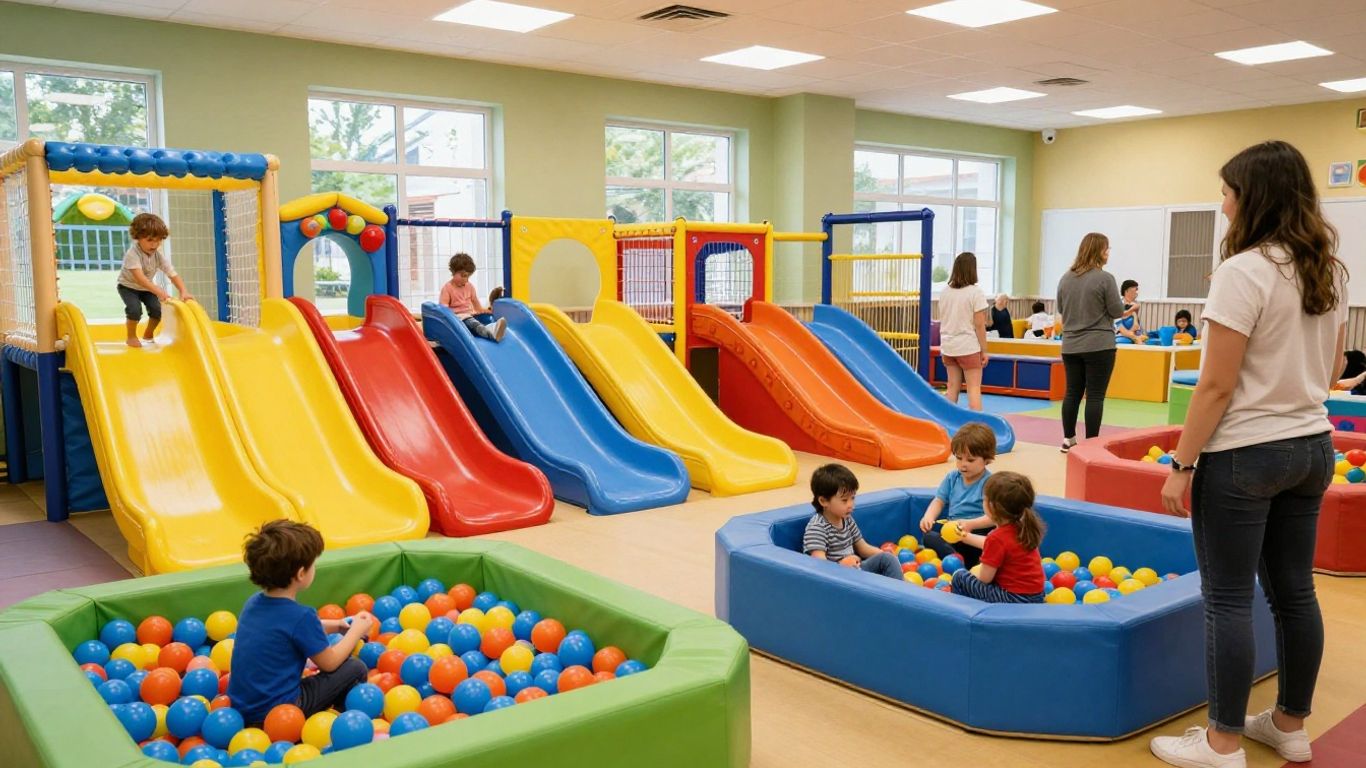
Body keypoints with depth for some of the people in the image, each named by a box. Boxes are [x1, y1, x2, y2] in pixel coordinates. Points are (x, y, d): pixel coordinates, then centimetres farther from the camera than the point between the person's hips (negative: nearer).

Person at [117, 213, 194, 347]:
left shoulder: (159, 256, -17)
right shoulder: (132, 254, -33)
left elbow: (173, 275, -22)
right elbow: (140, 278, -45)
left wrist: (184, 292, -40)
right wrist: (159, 292, -58)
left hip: (146, 288, 5)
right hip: (128, 286, -4)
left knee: (157, 309, -13)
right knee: (135, 309, -27)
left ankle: (148, 334, 16)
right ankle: (131, 337, -2)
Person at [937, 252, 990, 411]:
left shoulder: (944, 292, 6)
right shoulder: (976, 293, -10)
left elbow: (942, 322, 10)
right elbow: (979, 324, -11)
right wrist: (984, 350, -4)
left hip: (948, 346, 5)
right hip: (968, 347, -5)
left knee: (952, 387, 11)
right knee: (974, 388, -2)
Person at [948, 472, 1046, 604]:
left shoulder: (997, 538, -23)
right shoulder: (1023, 528, 3)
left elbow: (984, 579, -17)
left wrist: (972, 576, 6)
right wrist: (966, 536, 34)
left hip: (1015, 599, -9)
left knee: (960, 577, 3)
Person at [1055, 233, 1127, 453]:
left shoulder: (1065, 278, 6)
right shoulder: (1105, 278, -12)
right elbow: (1117, 312, -7)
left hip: (1071, 346, 6)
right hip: (1099, 346, -6)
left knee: (1072, 392, 12)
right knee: (1095, 396, -1)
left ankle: (1068, 439, 19)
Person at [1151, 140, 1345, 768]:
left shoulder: (1243, 271, -17)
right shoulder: (1329, 270, 8)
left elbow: (1217, 385, -18)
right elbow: (1332, 369, 16)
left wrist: (1181, 465, -12)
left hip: (1243, 454, -8)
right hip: (1312, 447, 8)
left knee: (1227, 599, 1)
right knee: (1293, 591, 16)